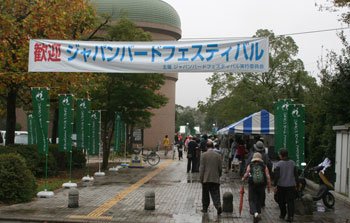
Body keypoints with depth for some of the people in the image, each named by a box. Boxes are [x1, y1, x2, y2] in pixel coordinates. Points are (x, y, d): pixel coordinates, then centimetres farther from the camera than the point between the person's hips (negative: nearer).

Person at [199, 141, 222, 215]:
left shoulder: (204, 155, -6)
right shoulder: (218, 155, 1)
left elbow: (201, 168, -6)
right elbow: (220, 168, 5)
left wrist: (201, 178, -1)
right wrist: (219, 176, 20)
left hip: (206, 179, -1)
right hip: (215, 179, 1)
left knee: (205, 194, 11)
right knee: (215, 194, 2)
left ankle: (205, 208, 17)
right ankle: (218, 206, -16)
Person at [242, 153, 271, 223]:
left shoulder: (250, 166, 2)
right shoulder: (264, 166, 4)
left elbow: (246, 174, -9)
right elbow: (268, 177, -4)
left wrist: (243, 179, 11)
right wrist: (269, 187, 0)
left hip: (252, 185, -2)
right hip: (261, 186, 2)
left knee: (252, 200, 3)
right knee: (259, 200, 20)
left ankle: (255, 213, -19)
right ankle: (258, 214, 24)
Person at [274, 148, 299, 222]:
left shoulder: (279, 164, -11)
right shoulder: (292, 163, 0)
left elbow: (276, 176, -15)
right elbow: (296, 174, 4)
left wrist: (275, 185, -9)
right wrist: (296, 183, 15)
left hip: (281, 186, -2)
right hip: (291, 185, 2)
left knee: (281, 201, 15)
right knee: (290, 201, 4)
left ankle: (282, 214, 27)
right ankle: (290, 216, -6)